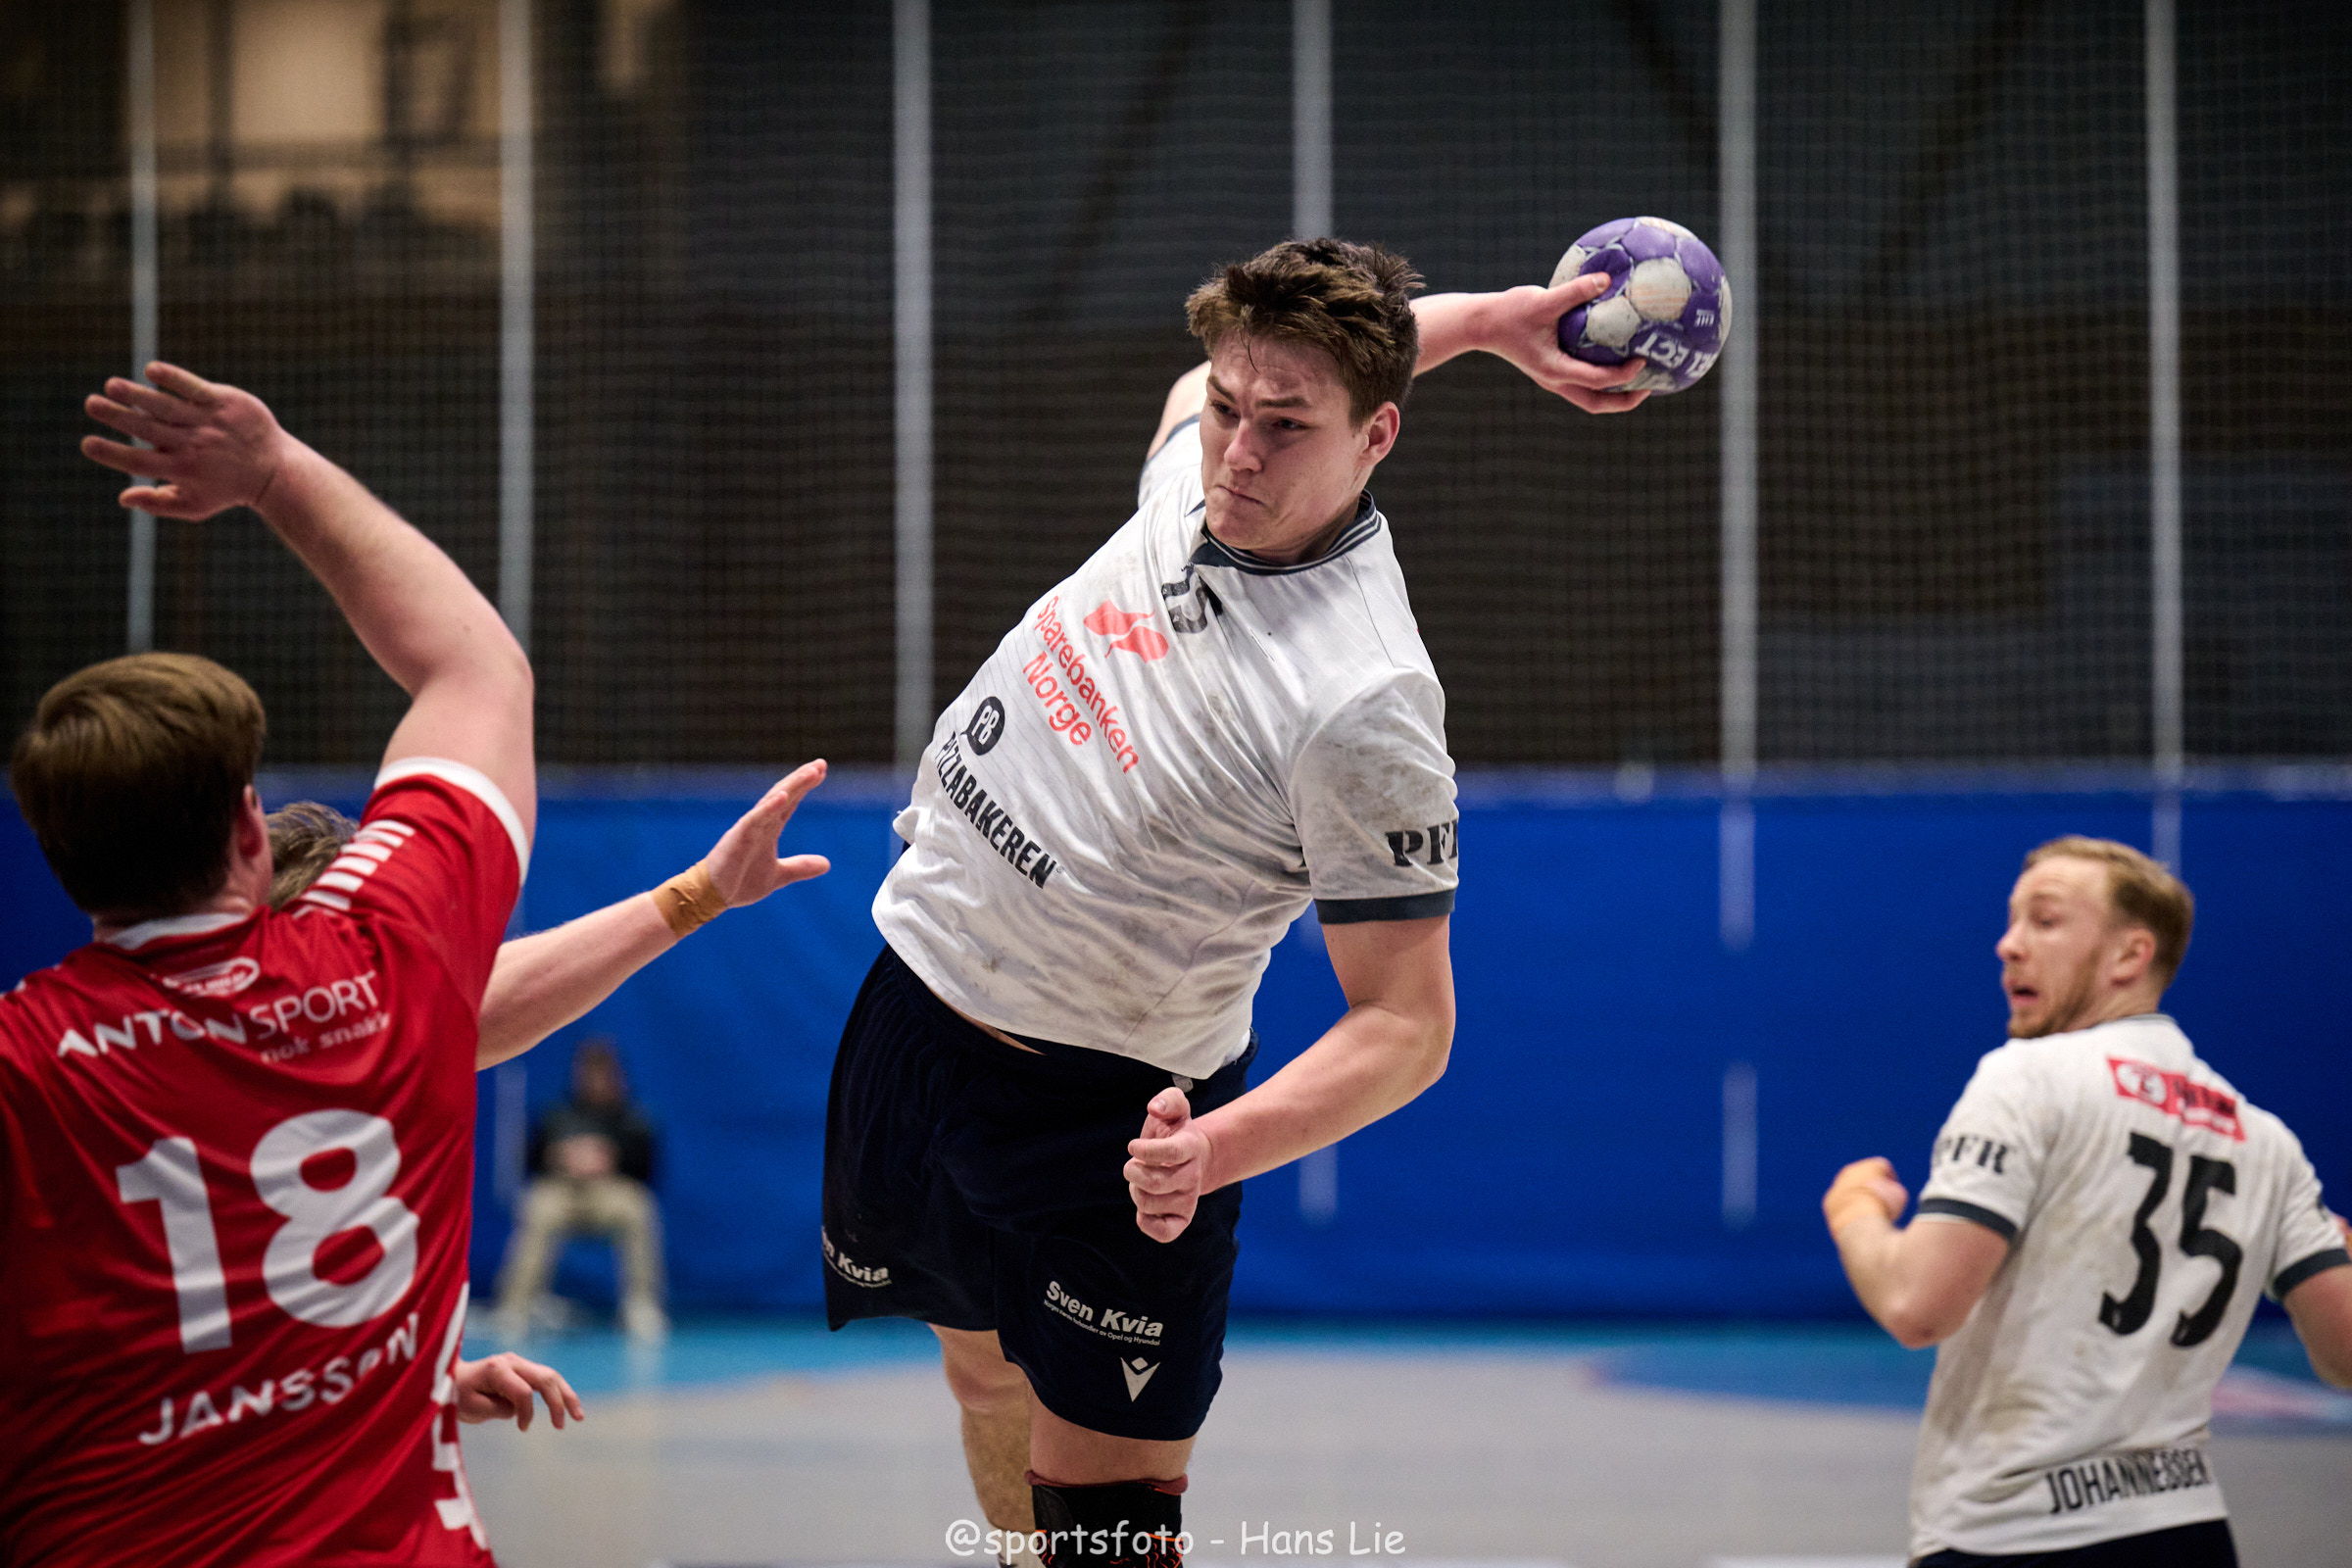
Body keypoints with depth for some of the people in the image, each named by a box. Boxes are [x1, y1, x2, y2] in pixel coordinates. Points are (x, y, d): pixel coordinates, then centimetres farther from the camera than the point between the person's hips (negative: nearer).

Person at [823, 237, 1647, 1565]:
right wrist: (1486, 316, 8)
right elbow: (1213, 389, 19)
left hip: (1105, 1107, -7)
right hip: (918, 995, 7)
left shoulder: (1368, 701, -28)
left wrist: (1220, 1146, -40)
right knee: (986, 1371, 23)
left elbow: (1407, 1024, -23)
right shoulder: (1197, 460, -7)